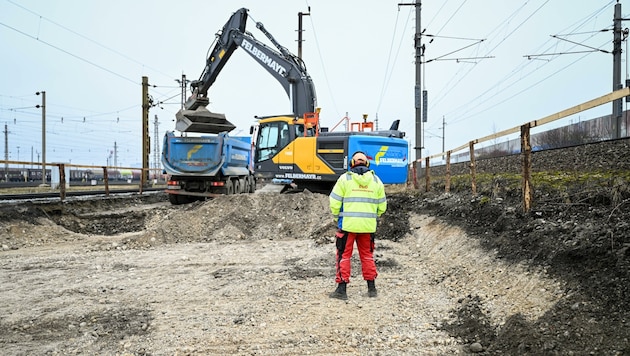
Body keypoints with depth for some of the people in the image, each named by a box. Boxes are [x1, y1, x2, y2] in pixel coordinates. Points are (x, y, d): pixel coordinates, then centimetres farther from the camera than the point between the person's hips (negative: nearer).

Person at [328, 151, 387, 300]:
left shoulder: (345, 178, -3)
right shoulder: (376, 180, 6)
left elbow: (334, 203, -4)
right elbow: (382, 206, 10)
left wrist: (337, 218, 12)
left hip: (347, 224, -3)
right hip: (368, 226, 3)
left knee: (343, 255, 4)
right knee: (367, 255, 16)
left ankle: (341, 289, 4)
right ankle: (371, 288, 21)